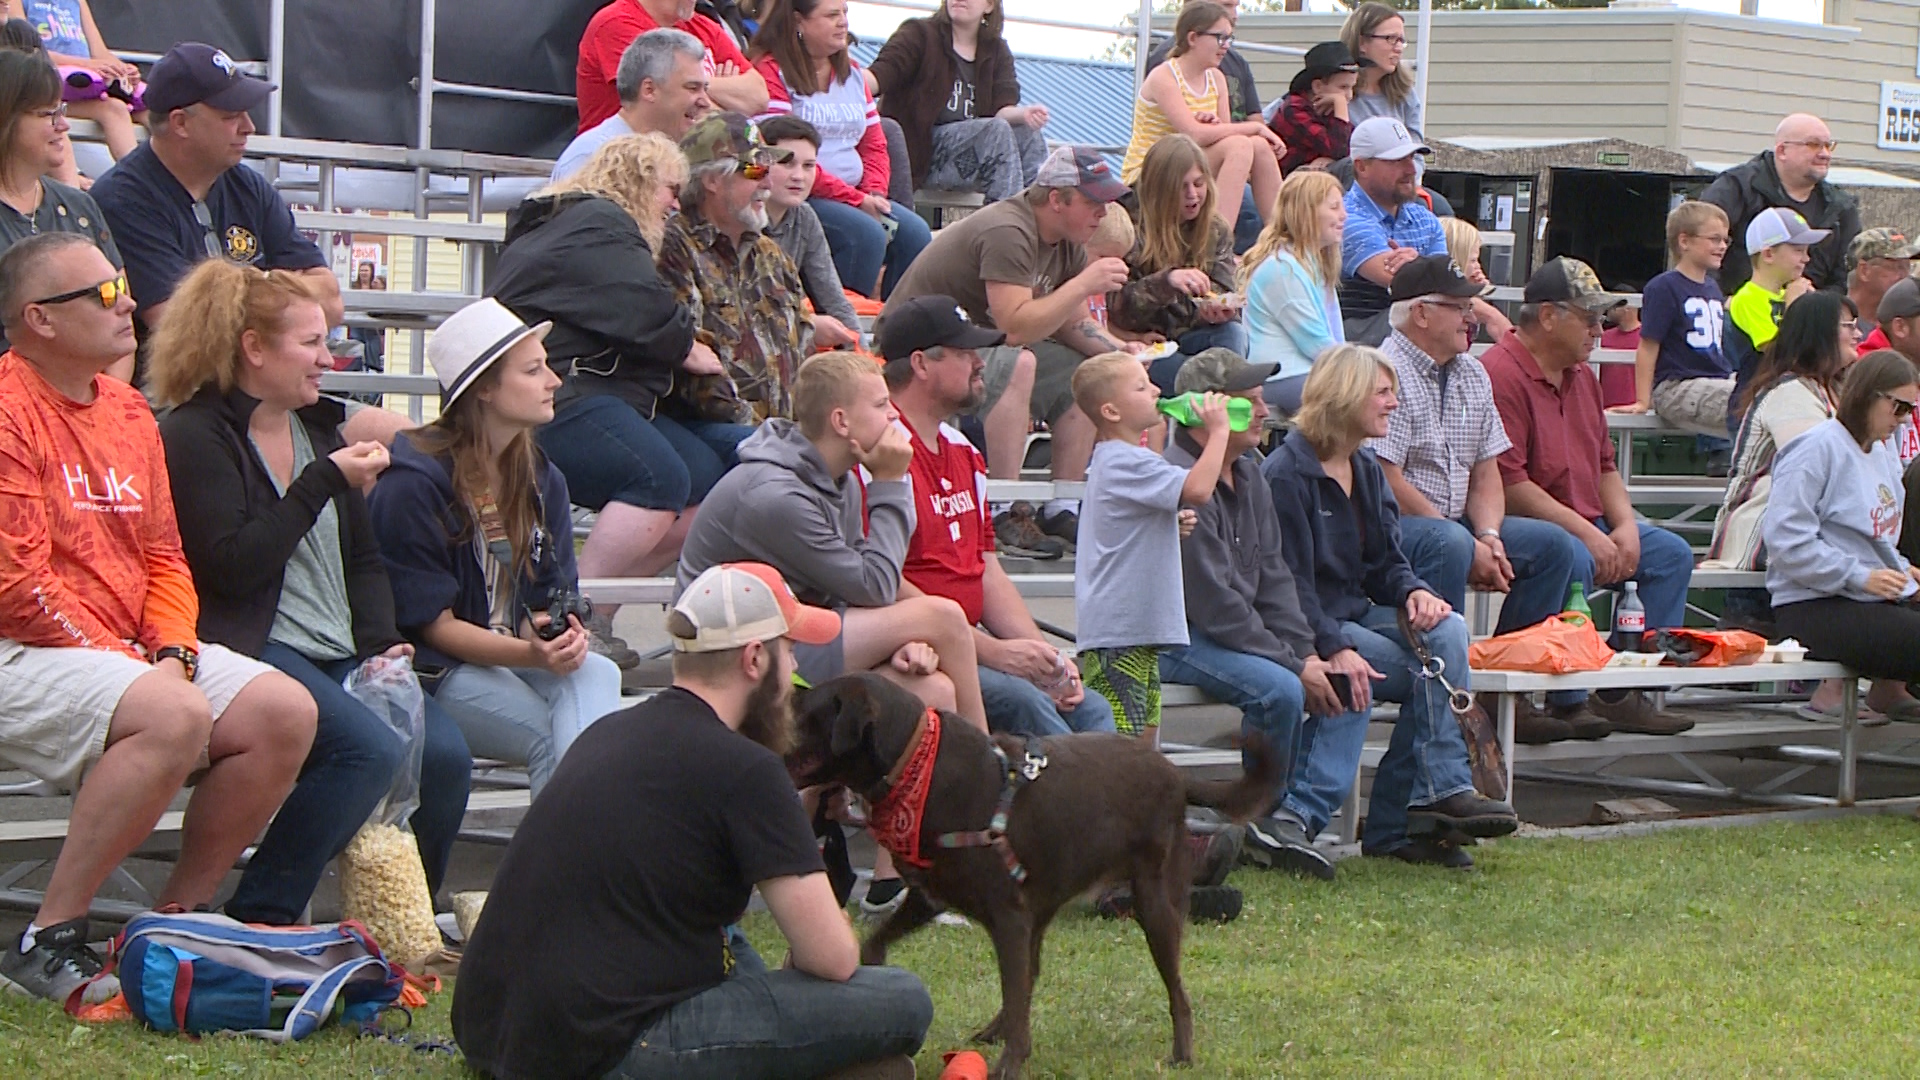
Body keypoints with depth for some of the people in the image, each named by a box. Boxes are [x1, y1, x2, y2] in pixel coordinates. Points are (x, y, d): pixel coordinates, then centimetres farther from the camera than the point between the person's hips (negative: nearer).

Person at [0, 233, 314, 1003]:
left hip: (129, 651, 9)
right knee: (173, 715, -34)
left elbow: (164, 561, 16)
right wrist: (112, 657, -17)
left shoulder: (129, 412, 15)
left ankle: (181, 918, 3)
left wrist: (173, 652, -2)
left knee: (285, 711, -8)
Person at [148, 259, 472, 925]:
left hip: (340, 655, 7)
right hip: (253, 648, -7)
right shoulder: (193, 437, -3)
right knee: (371, 749, -30)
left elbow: (364, 559, 21)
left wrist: (383, 644, 3)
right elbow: (233, 566, -15)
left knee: (444, 755, -17)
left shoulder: (319, 428, 21)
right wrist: (325, 482, -12)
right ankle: (260, 921, -19)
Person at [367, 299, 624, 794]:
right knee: (549, 737, -29)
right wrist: (530, 655, -29)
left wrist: (562, 637, -19)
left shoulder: (543, 481, 9)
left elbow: (549, 599, 7)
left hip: (517, 654, 6)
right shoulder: (414, 484, -12)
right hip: (434, 673, -6)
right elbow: (433, 624, -14)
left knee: (597, 675, -27)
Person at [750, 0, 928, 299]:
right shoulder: (771, 72, -8)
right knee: (866, 235, -29)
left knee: (914, 232, -14)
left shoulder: (851, 72, 18)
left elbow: (874, 145, 18)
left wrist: (874, 194, -4)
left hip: (856, 198, 8)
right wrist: (857, 200, -16)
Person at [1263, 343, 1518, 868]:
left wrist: (1414, 592, -10)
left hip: (1357, 614, 8)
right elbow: (1290, 585, -18)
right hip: (1305, 629, -8)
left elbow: (1386, 563, 14)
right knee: (1435, 672, -23)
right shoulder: (1286, 475, -13)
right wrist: (1334, 648, -31)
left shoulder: (1367, 469, 15)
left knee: (1447, 632, -20)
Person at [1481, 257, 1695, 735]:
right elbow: (1508, 484, -22)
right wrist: (1585, 533, -20)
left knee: (1672, 554, 1)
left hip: (1588, 524, 10)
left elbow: (1604, 464, 22)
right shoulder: (1501, 374, -15)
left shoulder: (1581, 374, 17)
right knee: (1573, 560, -36)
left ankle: (1625, 690, 0)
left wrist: (1625, 526, 2)